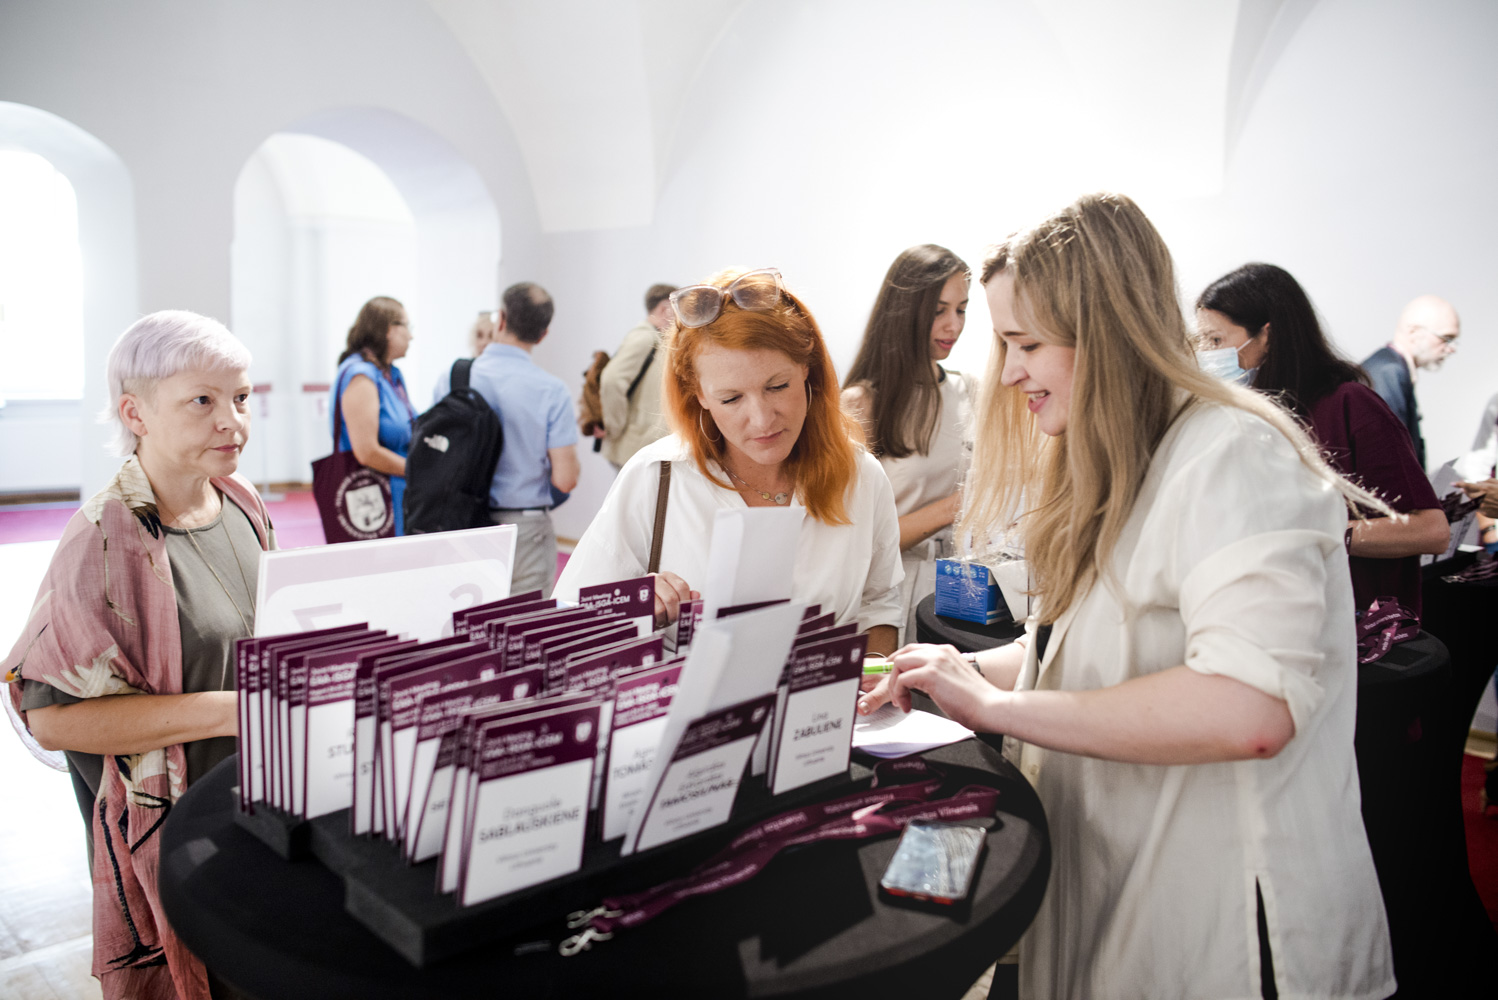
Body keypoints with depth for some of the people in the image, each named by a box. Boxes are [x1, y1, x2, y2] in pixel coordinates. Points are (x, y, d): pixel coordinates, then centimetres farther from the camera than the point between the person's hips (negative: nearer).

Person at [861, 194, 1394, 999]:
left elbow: (1249, 709, -33)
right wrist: (959, 669, -3)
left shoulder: (1231, 456, -20)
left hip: (1218, 924, -8)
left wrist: (996, 705, -26)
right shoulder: (1111, 472, 10)